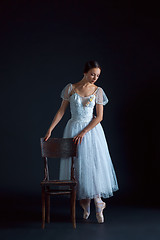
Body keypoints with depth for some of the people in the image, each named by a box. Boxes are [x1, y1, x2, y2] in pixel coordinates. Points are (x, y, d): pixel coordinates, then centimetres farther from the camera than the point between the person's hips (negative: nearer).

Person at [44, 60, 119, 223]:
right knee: (78, 166, 3)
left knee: (94, 165, -2)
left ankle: (98, 203, 10)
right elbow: (62, 110, 1)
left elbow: (99, 116, -5)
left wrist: (83, 133, -14)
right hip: (74, 129, 0)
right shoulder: (71, 88, -2)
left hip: (92, 130, 0)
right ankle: (85, 205, 14)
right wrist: (50, 129, -5)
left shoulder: (98, 91, -2)